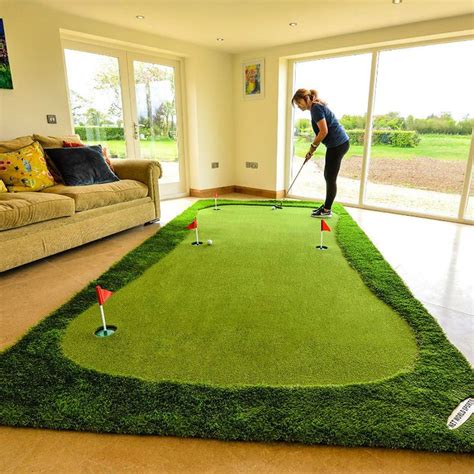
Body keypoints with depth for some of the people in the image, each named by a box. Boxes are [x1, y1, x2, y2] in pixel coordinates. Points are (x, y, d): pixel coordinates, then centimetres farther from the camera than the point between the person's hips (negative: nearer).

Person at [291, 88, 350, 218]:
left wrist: (312, 146, -9)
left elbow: (324, 131, -20)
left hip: (338, 145, -10)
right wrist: (311, 150, 12)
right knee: (328, 176, 15)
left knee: (330, 178, -3)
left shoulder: (316, 108, -13)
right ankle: (326, 205, 26)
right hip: (336, 145, 10)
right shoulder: (316, 108, 16)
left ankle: (327, 211, 5)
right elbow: (320, 133, 19)